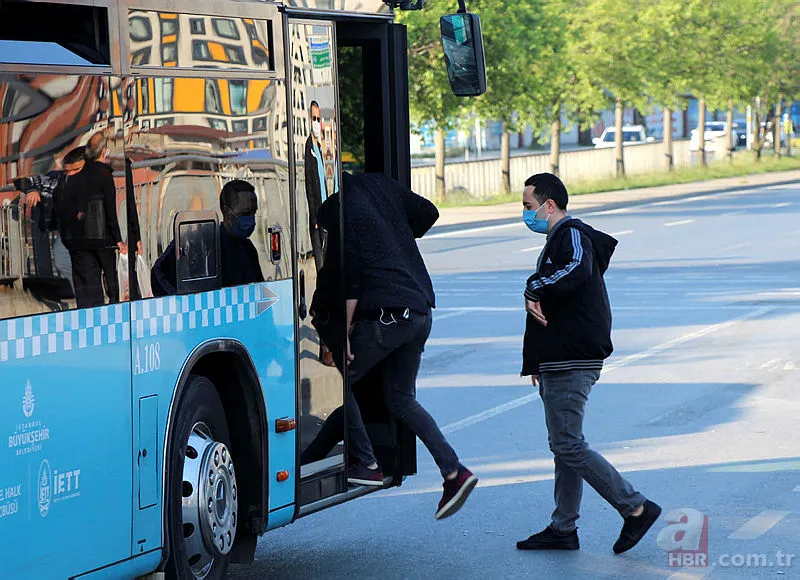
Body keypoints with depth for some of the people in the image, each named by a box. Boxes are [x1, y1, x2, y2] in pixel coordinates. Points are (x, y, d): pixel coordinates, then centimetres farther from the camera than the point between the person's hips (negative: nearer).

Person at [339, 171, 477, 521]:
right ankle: (454, 472, 4)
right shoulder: (378, 184, 10)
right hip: (421, 310, 9)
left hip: (386, 315, -9)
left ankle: (367, 465, 6)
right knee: (400, 398, 15)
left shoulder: (344, 211, -14)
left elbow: (350, 279, -15)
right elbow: (428, 212, 19)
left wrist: (344, 334, -11)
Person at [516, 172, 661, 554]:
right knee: (565, 445, 12)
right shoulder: (558, 240, 21)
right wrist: (537, 363, 21)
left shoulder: (572, 235, -11)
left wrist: (536, 289, -24)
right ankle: (563, 529, 17)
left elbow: (578, 270, -36)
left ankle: (636, 509, -8)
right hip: (561, 362, 11)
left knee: (568, 445, -11)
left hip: (571, 363, -11)